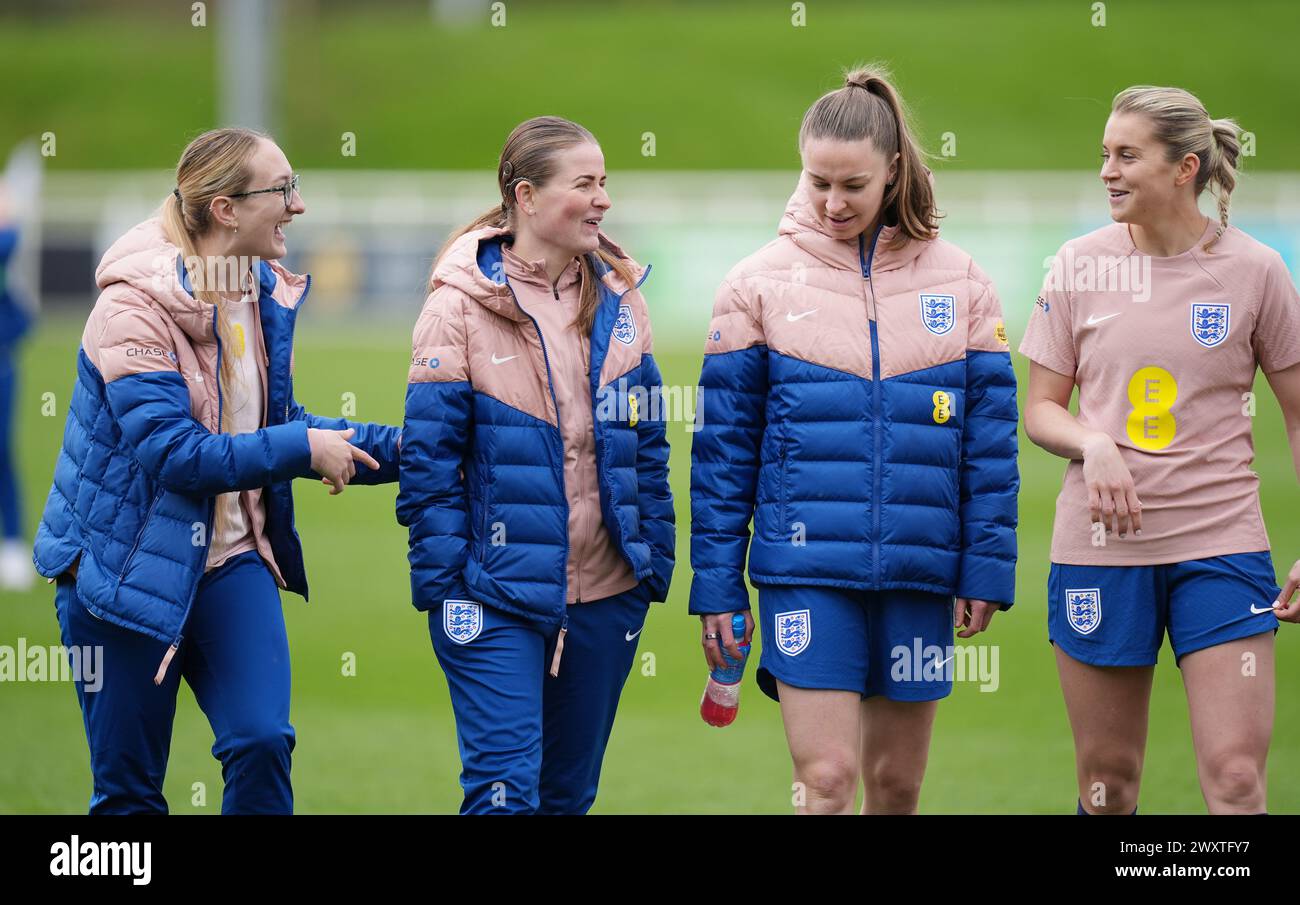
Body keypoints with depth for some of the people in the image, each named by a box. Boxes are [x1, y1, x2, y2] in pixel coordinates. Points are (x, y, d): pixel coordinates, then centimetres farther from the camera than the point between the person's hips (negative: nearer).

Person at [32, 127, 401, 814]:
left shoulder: (267, 296, 3)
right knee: (127, 782, 3)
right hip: (128, 567, -5)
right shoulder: (135, 307, -18)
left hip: (230, 562, 5)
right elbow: (171, 453, -27)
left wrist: (396, 448, 4)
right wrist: (303, 447, -26)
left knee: (262, 743, -14)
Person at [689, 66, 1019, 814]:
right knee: (826, 780, -11)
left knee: (897, 782, 10)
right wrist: (717, 584, 1)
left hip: (919, 571, 2)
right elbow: (723, 443, 3)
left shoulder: (959, 283, 4)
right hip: (806, 568, -2)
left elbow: (991, 437, 6)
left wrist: (987, 569, 1)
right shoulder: (760, 283, 2)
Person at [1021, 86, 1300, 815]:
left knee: (1236, 780, -10)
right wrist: (1094, 446, -13)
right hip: (1101, 544, 2)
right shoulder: (1081, 264, 3)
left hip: (1222, 543, -2)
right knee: (1107, 782, 5)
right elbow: (1040, 410, 9)